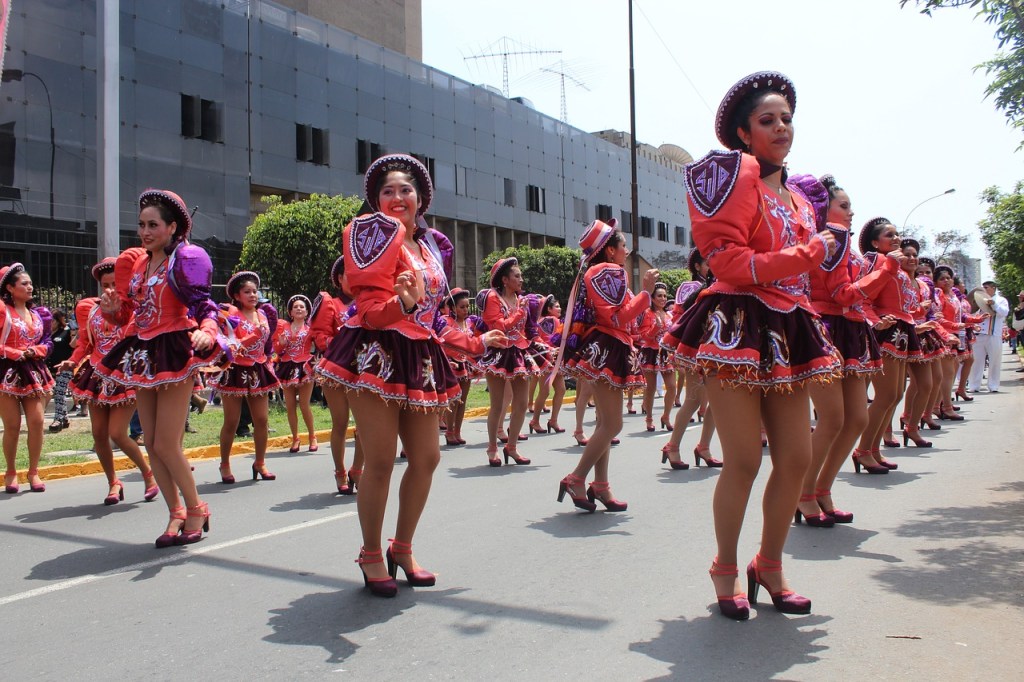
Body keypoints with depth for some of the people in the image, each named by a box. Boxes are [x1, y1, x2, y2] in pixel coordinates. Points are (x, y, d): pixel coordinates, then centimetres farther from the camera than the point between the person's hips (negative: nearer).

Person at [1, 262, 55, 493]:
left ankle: (33, 471, 8)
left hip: (34, 372, 4)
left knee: (36, 422, -3)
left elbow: (47, 343, 14)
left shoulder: (39, 314, 14)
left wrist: (36, 351, -5)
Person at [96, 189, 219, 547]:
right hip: (142, 355, 7)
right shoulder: (133, 262, 12)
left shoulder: (185, 259, -6)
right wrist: (113, 309, -7)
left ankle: (196, 509, 12)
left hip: (174, 351, -7)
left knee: (166, 444, -7)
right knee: (151, 444, 8)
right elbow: (125, 316, 15)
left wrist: (205, 331, -32)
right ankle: (176, 514, 19)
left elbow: (204, 304, -12)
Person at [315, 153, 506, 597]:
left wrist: (475, 343, 25)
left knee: (426, 458, 7)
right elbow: (371, 308, -13)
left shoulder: (432, 246, 17)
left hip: (420, 356, 7)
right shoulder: (374, 232, -3)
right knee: (380, 459, -7)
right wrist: (401, 302, -33)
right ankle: (370, 555, 11)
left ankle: (402, 548, 24)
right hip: (376, 353, -7)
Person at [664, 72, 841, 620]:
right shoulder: (737, 172, -4)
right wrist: (811, 252, -10)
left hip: (788, 331, 8)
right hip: (737, 327, -8)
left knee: (796, 459, 6)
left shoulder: (797, 200, 21)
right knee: (744, 461, -6)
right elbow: (729, 263, -14)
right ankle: (725, 570, 15)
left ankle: (770, 566, 25)